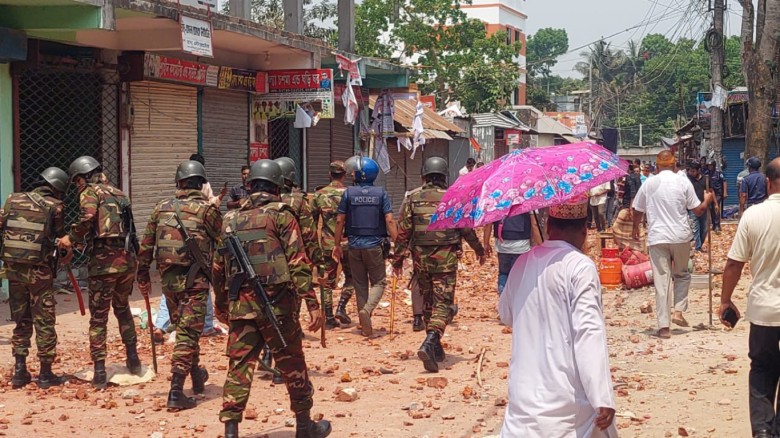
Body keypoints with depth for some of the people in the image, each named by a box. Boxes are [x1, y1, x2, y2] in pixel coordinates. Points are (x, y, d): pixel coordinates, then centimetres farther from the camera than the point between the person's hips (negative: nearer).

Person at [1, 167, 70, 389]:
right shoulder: (54, 207, -6)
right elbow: (61, 238, -1)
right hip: (40, 271, -4)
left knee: (21, 321, 16)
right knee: (44, 323, 6)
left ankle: (20, 371, 16)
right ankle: (46, 374, 9)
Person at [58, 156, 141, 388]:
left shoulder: (90, 192, -1)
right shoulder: (118, 193, 20)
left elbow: (88, 215, -21)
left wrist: (71, 238, -9)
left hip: (104, 260, -6)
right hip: (127, 258, 6)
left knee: (98, 318, 3)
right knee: (122, 308, 26)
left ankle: (99, 373, 0)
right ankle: (133, 360, 28)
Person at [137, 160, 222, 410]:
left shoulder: (161, 209, 10)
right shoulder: (207, 209, -3)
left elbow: (146, 245, 13)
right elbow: (221, 245, -3)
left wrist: (143, 276, 20)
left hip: (168, 277, 5)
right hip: (194, 279, -5)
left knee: (183, 328, 21)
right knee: (188, 332, -5)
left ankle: (196, 377, 38)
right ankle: (176, 391, -12)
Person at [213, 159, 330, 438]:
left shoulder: (231, 220, 10)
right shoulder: (281, 216, -5)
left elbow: (218, 268, 15)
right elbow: (298, 264, -12)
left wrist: (220, 305, 27)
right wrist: (312, 304, -12)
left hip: (240, 305, 4)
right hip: (276, 303, -4)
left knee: (239, 367, 5)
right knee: (292, 365, 9)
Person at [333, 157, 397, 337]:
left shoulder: (349, 192, -2)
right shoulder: (381, 193, -3)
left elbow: (340, 221, 0)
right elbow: (389, 220, -9)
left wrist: (337, 244, 9)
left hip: (355, 245, 1)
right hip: (375, 245, -1)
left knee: (360, 284, 11)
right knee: (378, 281, 7)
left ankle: (365, 325, 13)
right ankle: (367, 310, -20)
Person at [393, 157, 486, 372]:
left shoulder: (413, 199, 3)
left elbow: (403, 231, 2)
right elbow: (467, 229, 3)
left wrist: (398, 258, 10)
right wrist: (479, 250, 18)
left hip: (421, 258, 3)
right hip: (446, 258, -3)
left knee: (428, 301, 17)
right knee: (443, 303, -3)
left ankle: (435, 347, 25)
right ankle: (430, 343, -24)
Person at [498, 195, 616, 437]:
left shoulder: (523, 262, 6)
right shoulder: (580, 266, -11)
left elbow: (506, 315, 21)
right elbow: (589, 332, -19)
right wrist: (603, 398, -21)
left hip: (525, 391, 5)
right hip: (569, 398, -4)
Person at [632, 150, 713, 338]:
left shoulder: (649, 184, 2)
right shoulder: (683, 182, -3)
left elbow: (637, 211, 10)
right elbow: (698, 210, 1)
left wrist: (635, 228, 29)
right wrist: (707, 200, 22)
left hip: (657, 238, 0)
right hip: (680, 236, 0)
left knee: (661, 281, 1)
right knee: (682, 275, 22)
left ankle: (664, 326, -1)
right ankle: (678, 311, 7)